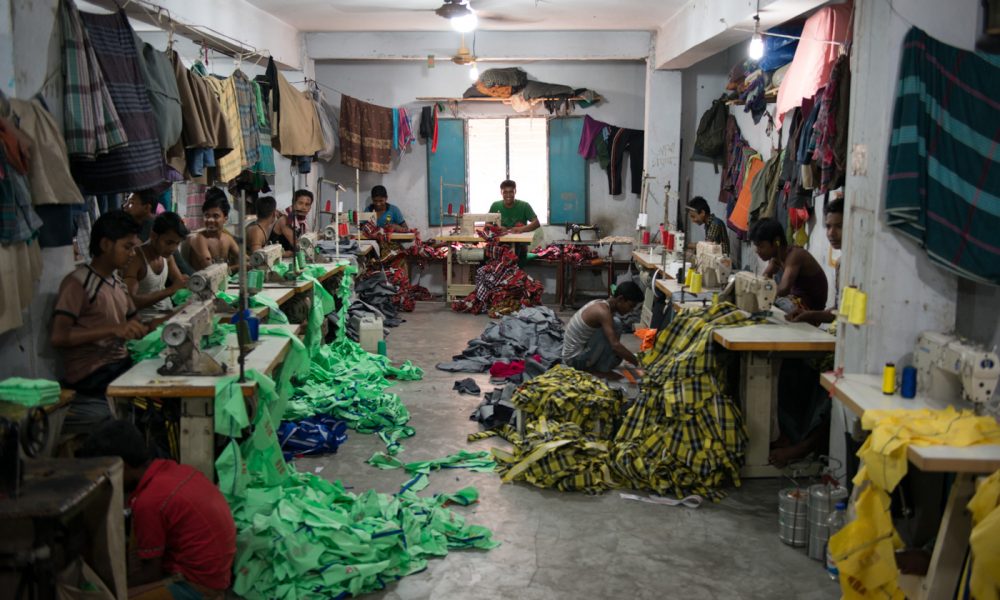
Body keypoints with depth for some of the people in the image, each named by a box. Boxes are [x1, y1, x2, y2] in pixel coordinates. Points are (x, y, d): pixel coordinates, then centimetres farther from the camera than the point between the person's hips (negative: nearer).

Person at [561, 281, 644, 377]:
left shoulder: (600, 305, 7)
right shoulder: (603, 311, -22)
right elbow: (616, 346, -29)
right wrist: (638, 363, -19)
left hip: (572, 353, 10)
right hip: (575, 358, -10)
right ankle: (600, 369, -9)